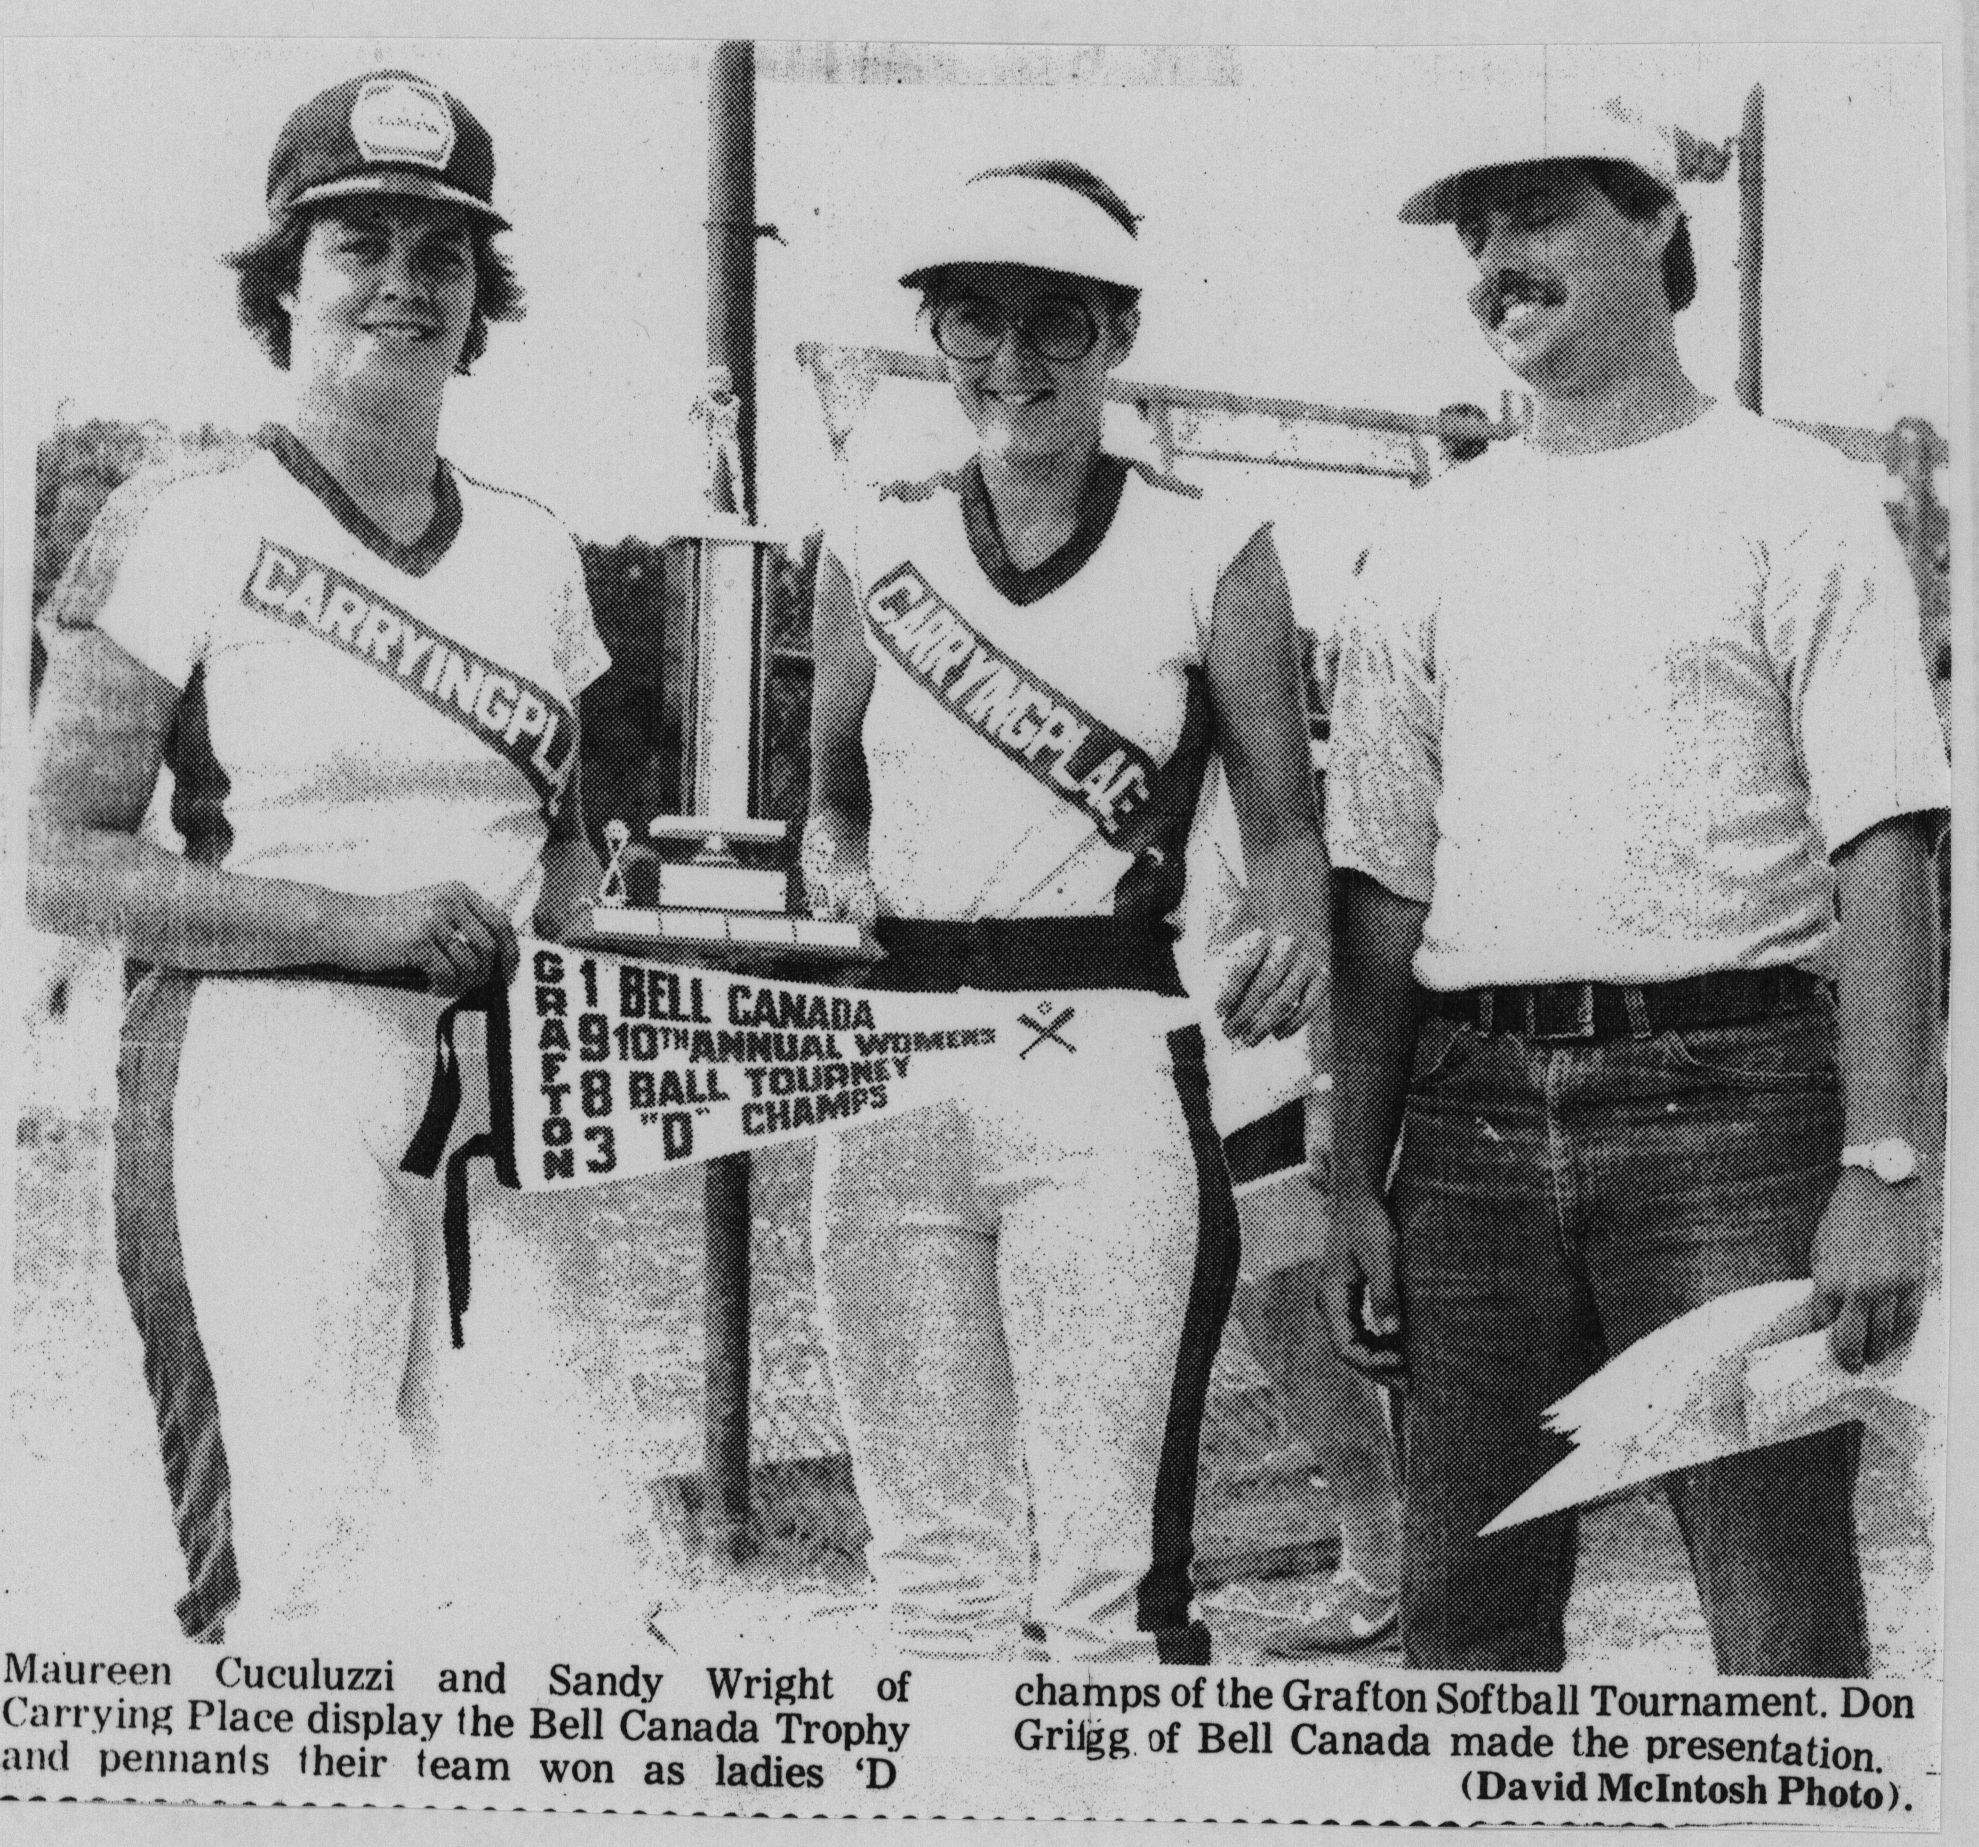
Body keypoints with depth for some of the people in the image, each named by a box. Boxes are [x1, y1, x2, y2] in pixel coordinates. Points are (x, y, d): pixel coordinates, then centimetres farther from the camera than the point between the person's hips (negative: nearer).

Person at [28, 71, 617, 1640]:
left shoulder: (532, 551, 15)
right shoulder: (181, 530, -1)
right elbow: (62, 866, -6)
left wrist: (556, 924, 2)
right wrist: (359, 921, -15)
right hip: (273, 1059, -5)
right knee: (318, 1544, -12)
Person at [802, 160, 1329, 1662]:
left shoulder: (1211, 557, 3)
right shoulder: (873, 551, 12)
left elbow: (1284, 818, 5)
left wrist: (1297, 942, -15)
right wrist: (839, 876, 1)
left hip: (1106, 1068, -4)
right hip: (891, 1072, 4)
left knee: (1101, 1569, -8)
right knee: (935, 1565, 9)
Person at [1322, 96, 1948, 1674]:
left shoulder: (1792, 504, 4)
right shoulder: (1436, 547, 16)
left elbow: (1884, 858, -4)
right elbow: (1383, 891, 15)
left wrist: (1885, 1166, -14)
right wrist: (1356, 1186, 10)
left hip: (1727, 1090, -4)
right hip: (1472, 1118, 4)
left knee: (1786, 1625, -3)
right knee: (1464, 1613, 8)